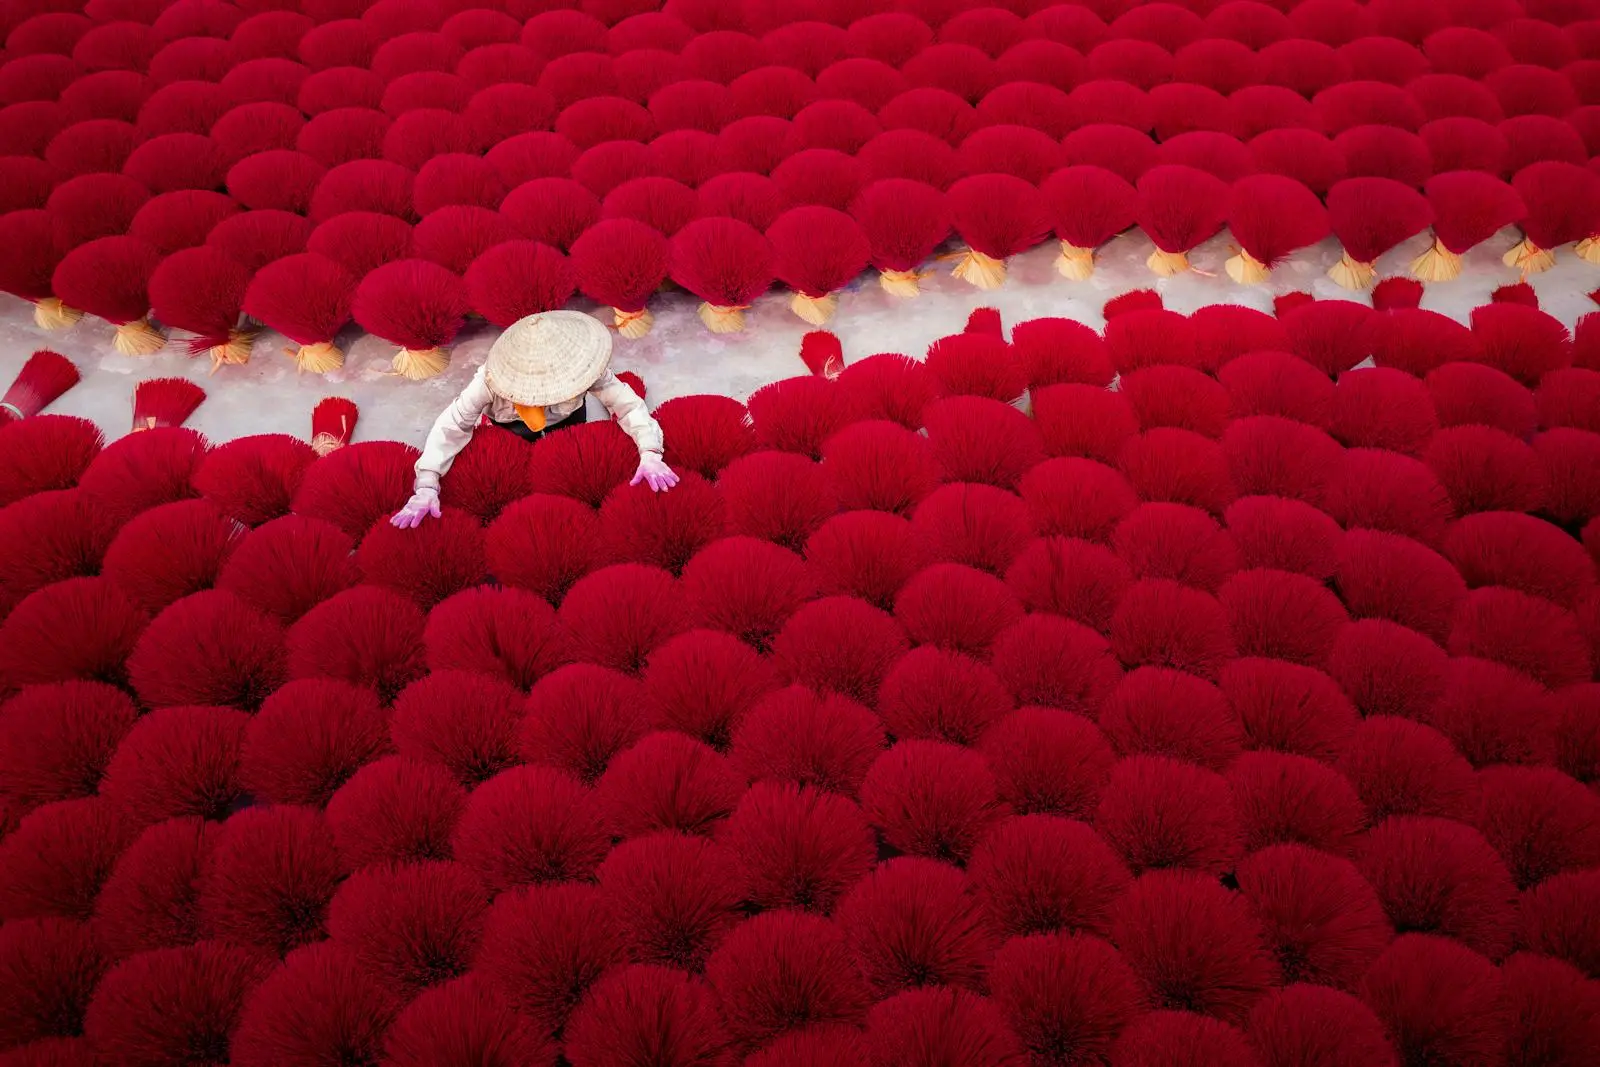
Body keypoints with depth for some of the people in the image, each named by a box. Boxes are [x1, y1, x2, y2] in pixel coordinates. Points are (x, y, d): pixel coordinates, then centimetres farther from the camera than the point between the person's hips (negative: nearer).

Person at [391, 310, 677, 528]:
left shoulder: (582, 365, -40)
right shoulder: (492, 378, -42)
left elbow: (628, 404, -37)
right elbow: (452, 425, -38)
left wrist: (650, 454, -53)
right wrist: (426, 487, -47)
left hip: (567, 421, 1)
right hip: (512, 429, -1)